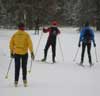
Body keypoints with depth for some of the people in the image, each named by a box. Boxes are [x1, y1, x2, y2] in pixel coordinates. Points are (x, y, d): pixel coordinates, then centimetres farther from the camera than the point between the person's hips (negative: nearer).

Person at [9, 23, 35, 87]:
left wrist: (11, 52, 13)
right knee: (24, 67, 13)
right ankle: (24, 80, 6)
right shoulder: (26, 34, -5)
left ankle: (16, 81, 5)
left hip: (16, 53, 1)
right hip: (24, 53, -1)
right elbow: (30, 43, -10)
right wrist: (32, 52, -7)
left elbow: (11, 44, 4)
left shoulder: (15, 35, 1)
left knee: (17, 67, 8)